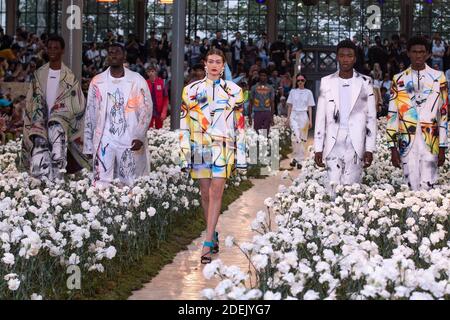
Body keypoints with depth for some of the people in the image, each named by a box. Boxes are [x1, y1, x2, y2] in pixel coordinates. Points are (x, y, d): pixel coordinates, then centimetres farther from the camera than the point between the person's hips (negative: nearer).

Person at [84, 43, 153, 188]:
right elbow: (90, 115, 12)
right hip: (104, 142, 1)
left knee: (130, 185, -1)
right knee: (101, 184, -7)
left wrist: (139, 136, -11)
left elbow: (146, 110, 1)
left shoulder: (137, 81, 5)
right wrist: (89, 146, 8)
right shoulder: (97, 82, 10)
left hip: (130, 142, -1)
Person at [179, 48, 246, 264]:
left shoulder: (233, 91, 7)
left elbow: (240, 125, 8)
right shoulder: (192, 90, 8)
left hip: (223, 147, -2)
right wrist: (185, 154, 2)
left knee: (215, 193, -11)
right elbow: (184, 125, 8)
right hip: (199, 147, 2)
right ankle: (214, 235, 23)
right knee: (205, 193, 7)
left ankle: (208, 243, -13)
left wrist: (240, 155, 4)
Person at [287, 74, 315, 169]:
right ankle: (296, 158, -15)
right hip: (294, 115, -1)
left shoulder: (308, 92, 8)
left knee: (303, 138, 0)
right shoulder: (293, 92, 10)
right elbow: (290, 106, 12)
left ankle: (298, 160, 7)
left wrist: (310, 120, 1)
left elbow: (310, 107, 7)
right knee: (296, 136, -20)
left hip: (303, 115, 1)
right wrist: (288, 118, 6)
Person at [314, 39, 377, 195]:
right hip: (333, 144, 1)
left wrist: (370, 149, 0)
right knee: (333, 188, -7)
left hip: (356, 146, -1)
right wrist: (318, 149, 5)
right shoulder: (327, 82, 9)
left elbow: (371, 118, 6)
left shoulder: (365, 83, 6)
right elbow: (320, 118, 10)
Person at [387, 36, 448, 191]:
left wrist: (442, 148, 4)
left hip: (430, 143, -1)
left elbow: (443, 114, 7)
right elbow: (392, 115, 8)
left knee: (427, 187, -9)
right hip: (407, 143, 1)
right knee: (412, 188, 0)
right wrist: (393, 148, 3)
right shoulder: (399, 80, 8)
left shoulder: (438, 78, 6)